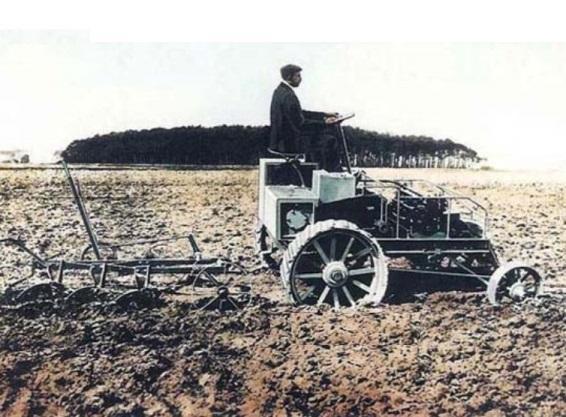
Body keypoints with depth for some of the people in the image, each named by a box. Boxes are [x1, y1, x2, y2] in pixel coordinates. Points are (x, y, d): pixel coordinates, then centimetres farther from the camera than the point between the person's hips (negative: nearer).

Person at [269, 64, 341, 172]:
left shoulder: (279, 91, 11)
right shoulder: (288, 96, -22)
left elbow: (300, 114, 18)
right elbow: (300, 124, -23)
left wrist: (324, 115, 14)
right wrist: (324, 123, -14)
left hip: (281, 139, 10)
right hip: (290, 143, -10)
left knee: (324, 134, 19)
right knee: (329, 141, -3)